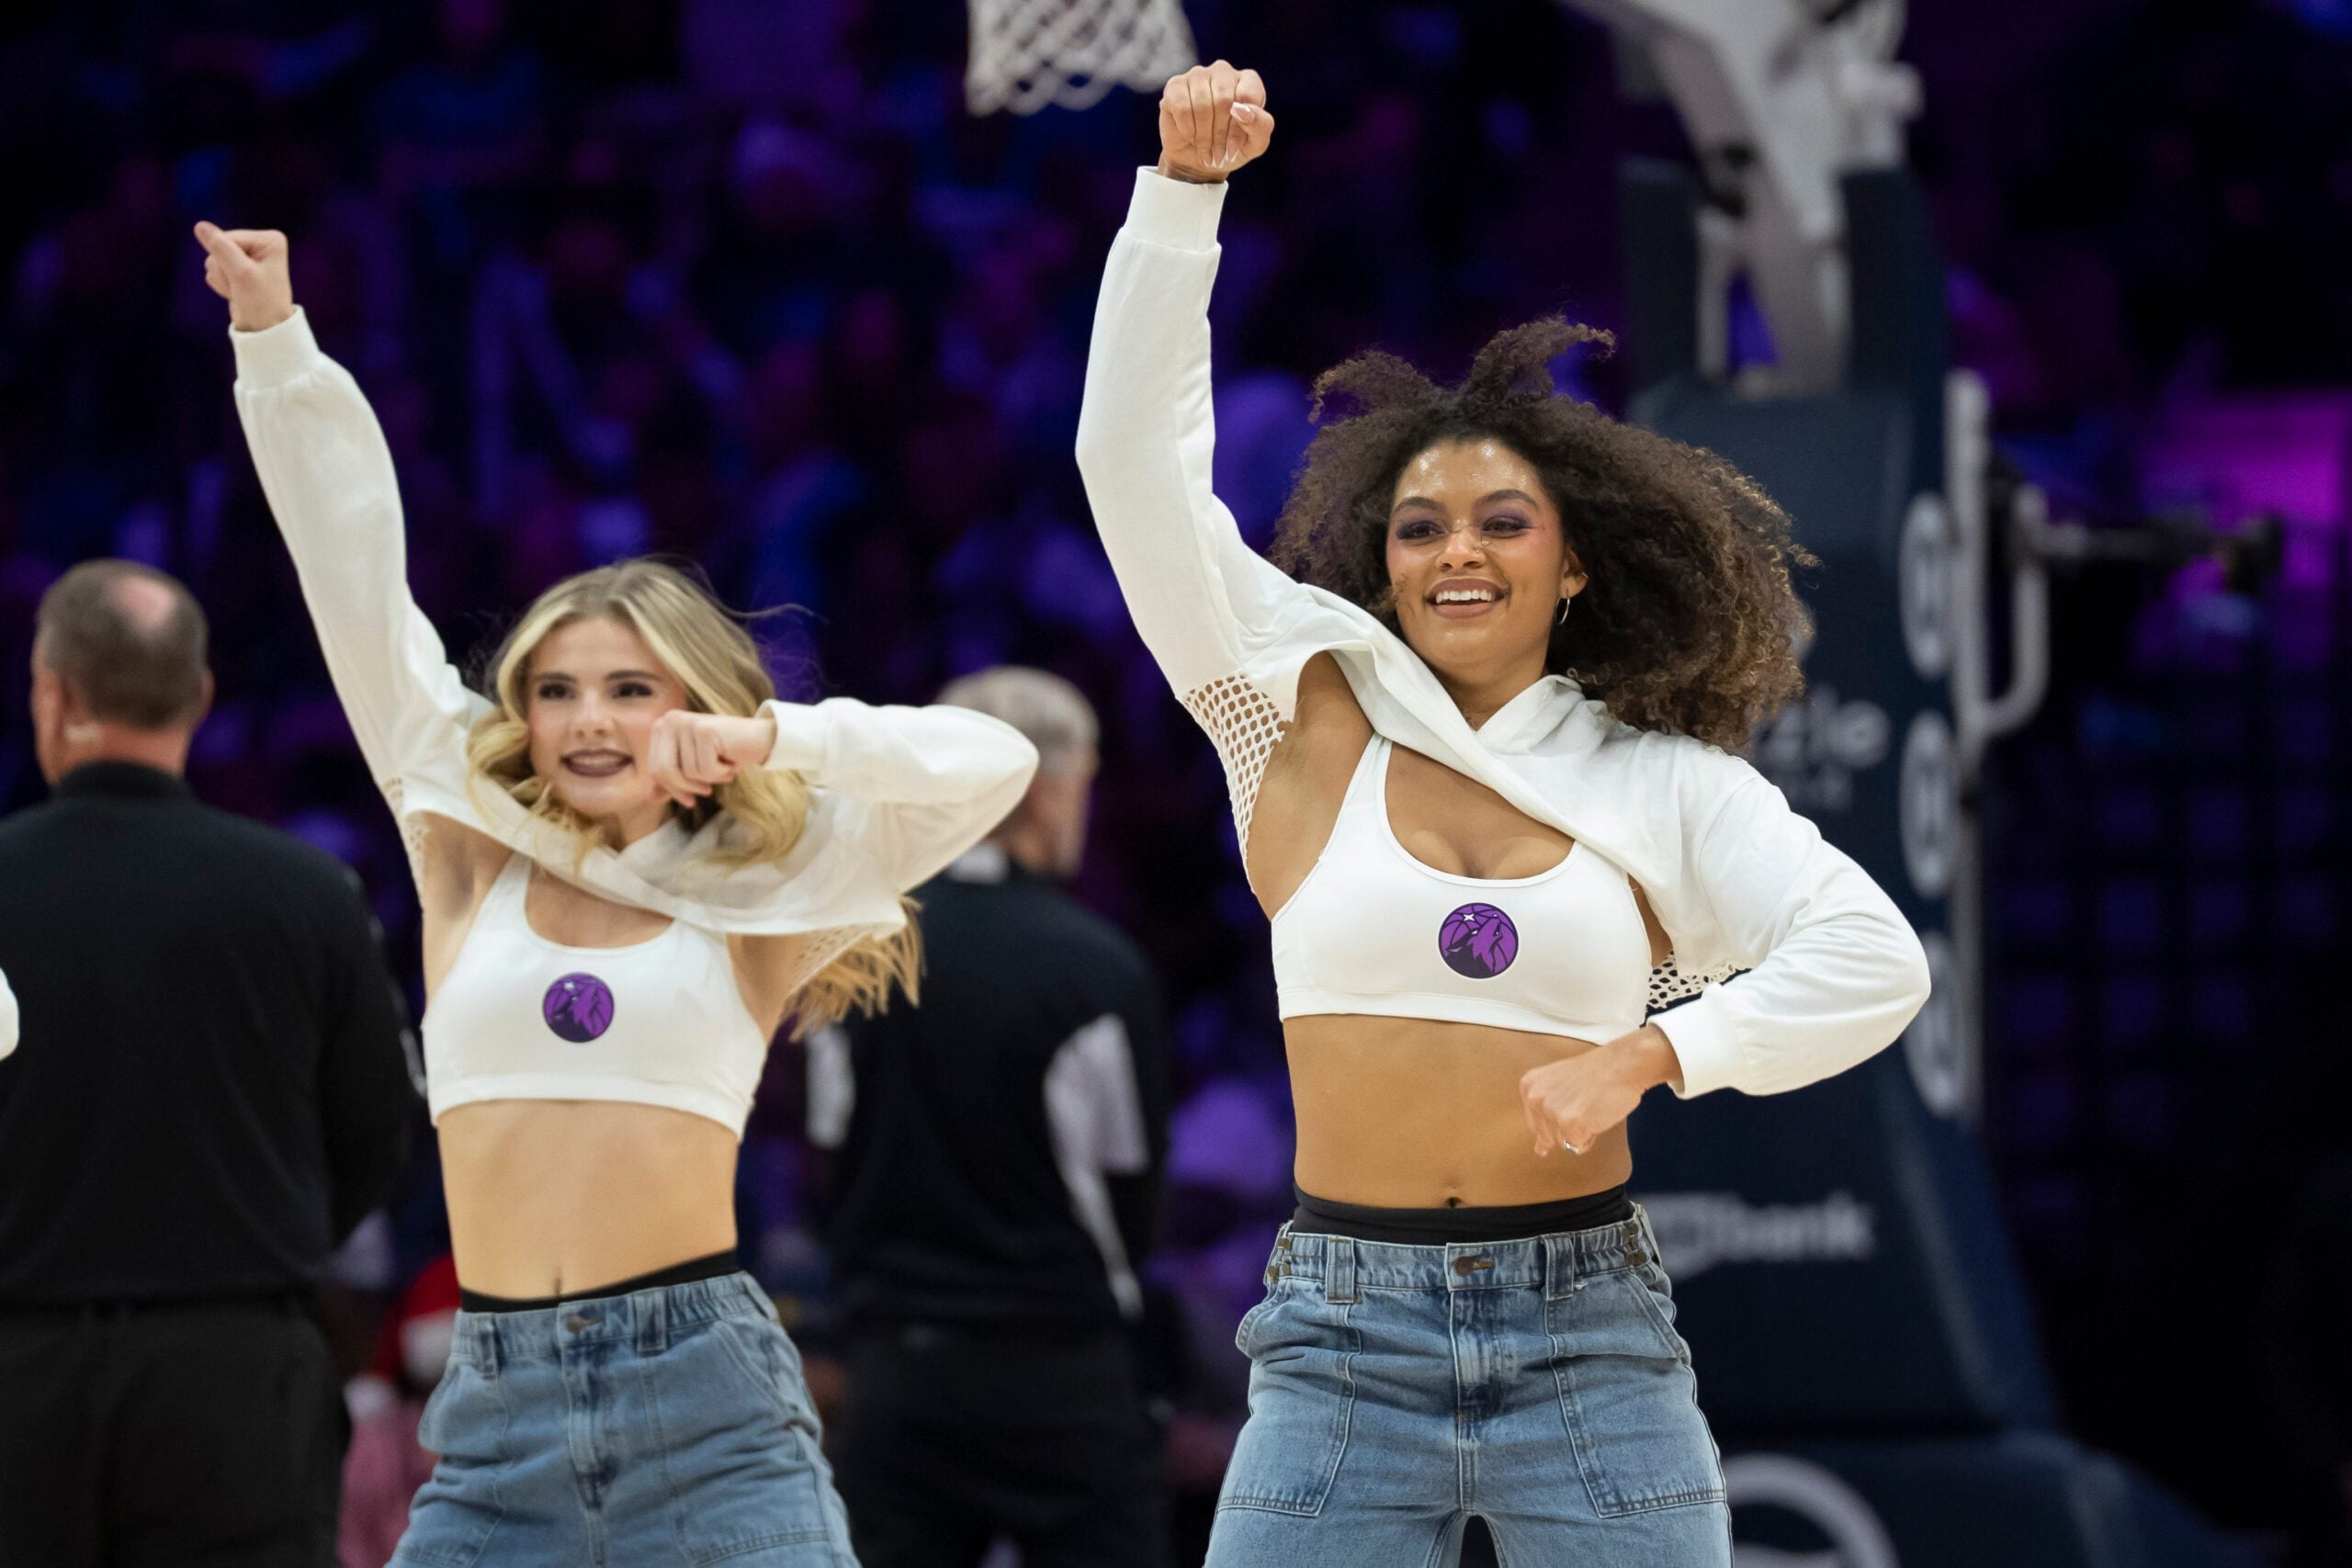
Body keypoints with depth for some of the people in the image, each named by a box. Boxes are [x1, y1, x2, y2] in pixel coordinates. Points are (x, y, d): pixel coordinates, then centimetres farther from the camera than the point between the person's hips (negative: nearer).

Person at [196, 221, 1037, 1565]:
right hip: (497, 1406, 2)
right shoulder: (469, 856, 12)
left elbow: (992, 759, 0)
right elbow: (358, 582, 11)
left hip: (707, 1407, -2)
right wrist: (274, 343, 8)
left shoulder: (758, 893, 8)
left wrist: (773, 738, -10)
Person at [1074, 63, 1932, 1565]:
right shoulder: (1313, 719, 5)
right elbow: (1137, 459, -2)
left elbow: (1875, 960, -3)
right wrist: (1187, 187, -10)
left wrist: (1641, 1057, -15)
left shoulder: (1656, 783, 6)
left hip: (1591, 1337, 0)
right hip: (1344, 1338, 0)